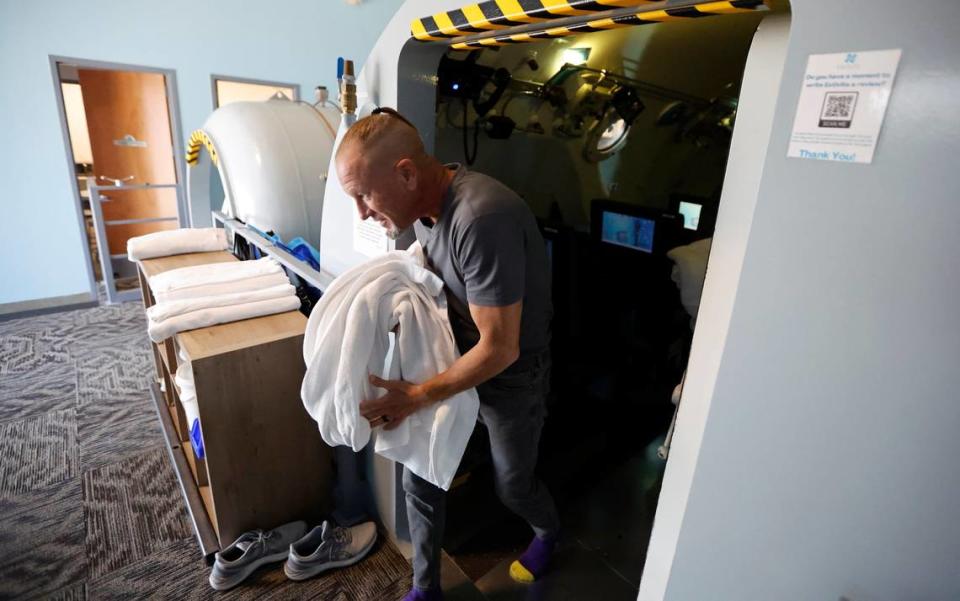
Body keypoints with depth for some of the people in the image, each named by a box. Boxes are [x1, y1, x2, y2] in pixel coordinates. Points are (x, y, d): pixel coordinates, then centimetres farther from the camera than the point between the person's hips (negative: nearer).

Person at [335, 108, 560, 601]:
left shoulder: (482, 218, -34)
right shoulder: (424, 205, -6)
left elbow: (499, 349, -30)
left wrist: (416, 397, -26)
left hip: (510, 370, -6)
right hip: (455, 355, 7)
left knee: (512, 486, 17)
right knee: (419, 478, 11)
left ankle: (548, 532, 54)